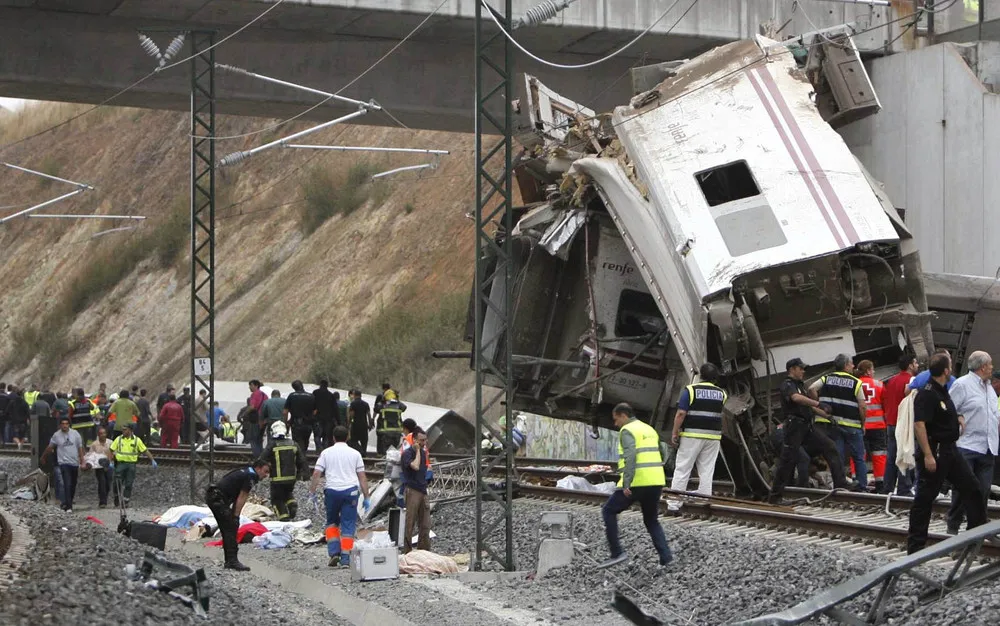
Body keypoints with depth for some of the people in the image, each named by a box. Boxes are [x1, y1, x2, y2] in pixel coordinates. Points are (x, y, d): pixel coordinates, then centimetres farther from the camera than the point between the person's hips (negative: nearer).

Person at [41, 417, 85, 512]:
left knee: (73, 486, 11)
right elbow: (49, 447, 14)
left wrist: (82, 462, 2)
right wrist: (43, 457, 25)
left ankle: (68, 503, 28)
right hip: (64, 463, -3)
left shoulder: (75, 434, 2)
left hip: (75, 463, 3)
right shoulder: (56, 435, -1)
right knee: (67, 485, -15)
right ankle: (68, 507, -18)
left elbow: (80, 448, 7)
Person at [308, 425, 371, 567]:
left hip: (332, 490, 0)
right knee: (348, 525, 2)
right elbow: (362, 477, 5)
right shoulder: (355, 454, 7)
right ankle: (345, 558, -3)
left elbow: (316, 474, 0)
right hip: (350, 490, 0)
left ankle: (334, 552, 4)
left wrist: (312, 492, 6)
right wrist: (366, 497, 7)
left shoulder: (326, 453, 6)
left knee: (332, 522, 18)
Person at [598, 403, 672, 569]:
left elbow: (630, 456, -21)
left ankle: (617, 553, -1)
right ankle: (666, 557, 2)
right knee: (651, 521, 19)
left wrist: (627, 483, -25)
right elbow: (663, 453, 24)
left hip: (636, 483, -7)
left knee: (609, 511, 7)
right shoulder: (649, 429, 19)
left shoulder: (627, 431, -6)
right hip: (656, 482, 7)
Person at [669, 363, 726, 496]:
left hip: (692, 435, -3)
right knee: (707, 471, 6)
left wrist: (674, 433, -7)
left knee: (682, 469, -1)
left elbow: (681, 413, -10)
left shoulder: (690, 390, -5)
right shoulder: (722, 394, 8)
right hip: (713, 436, 4)